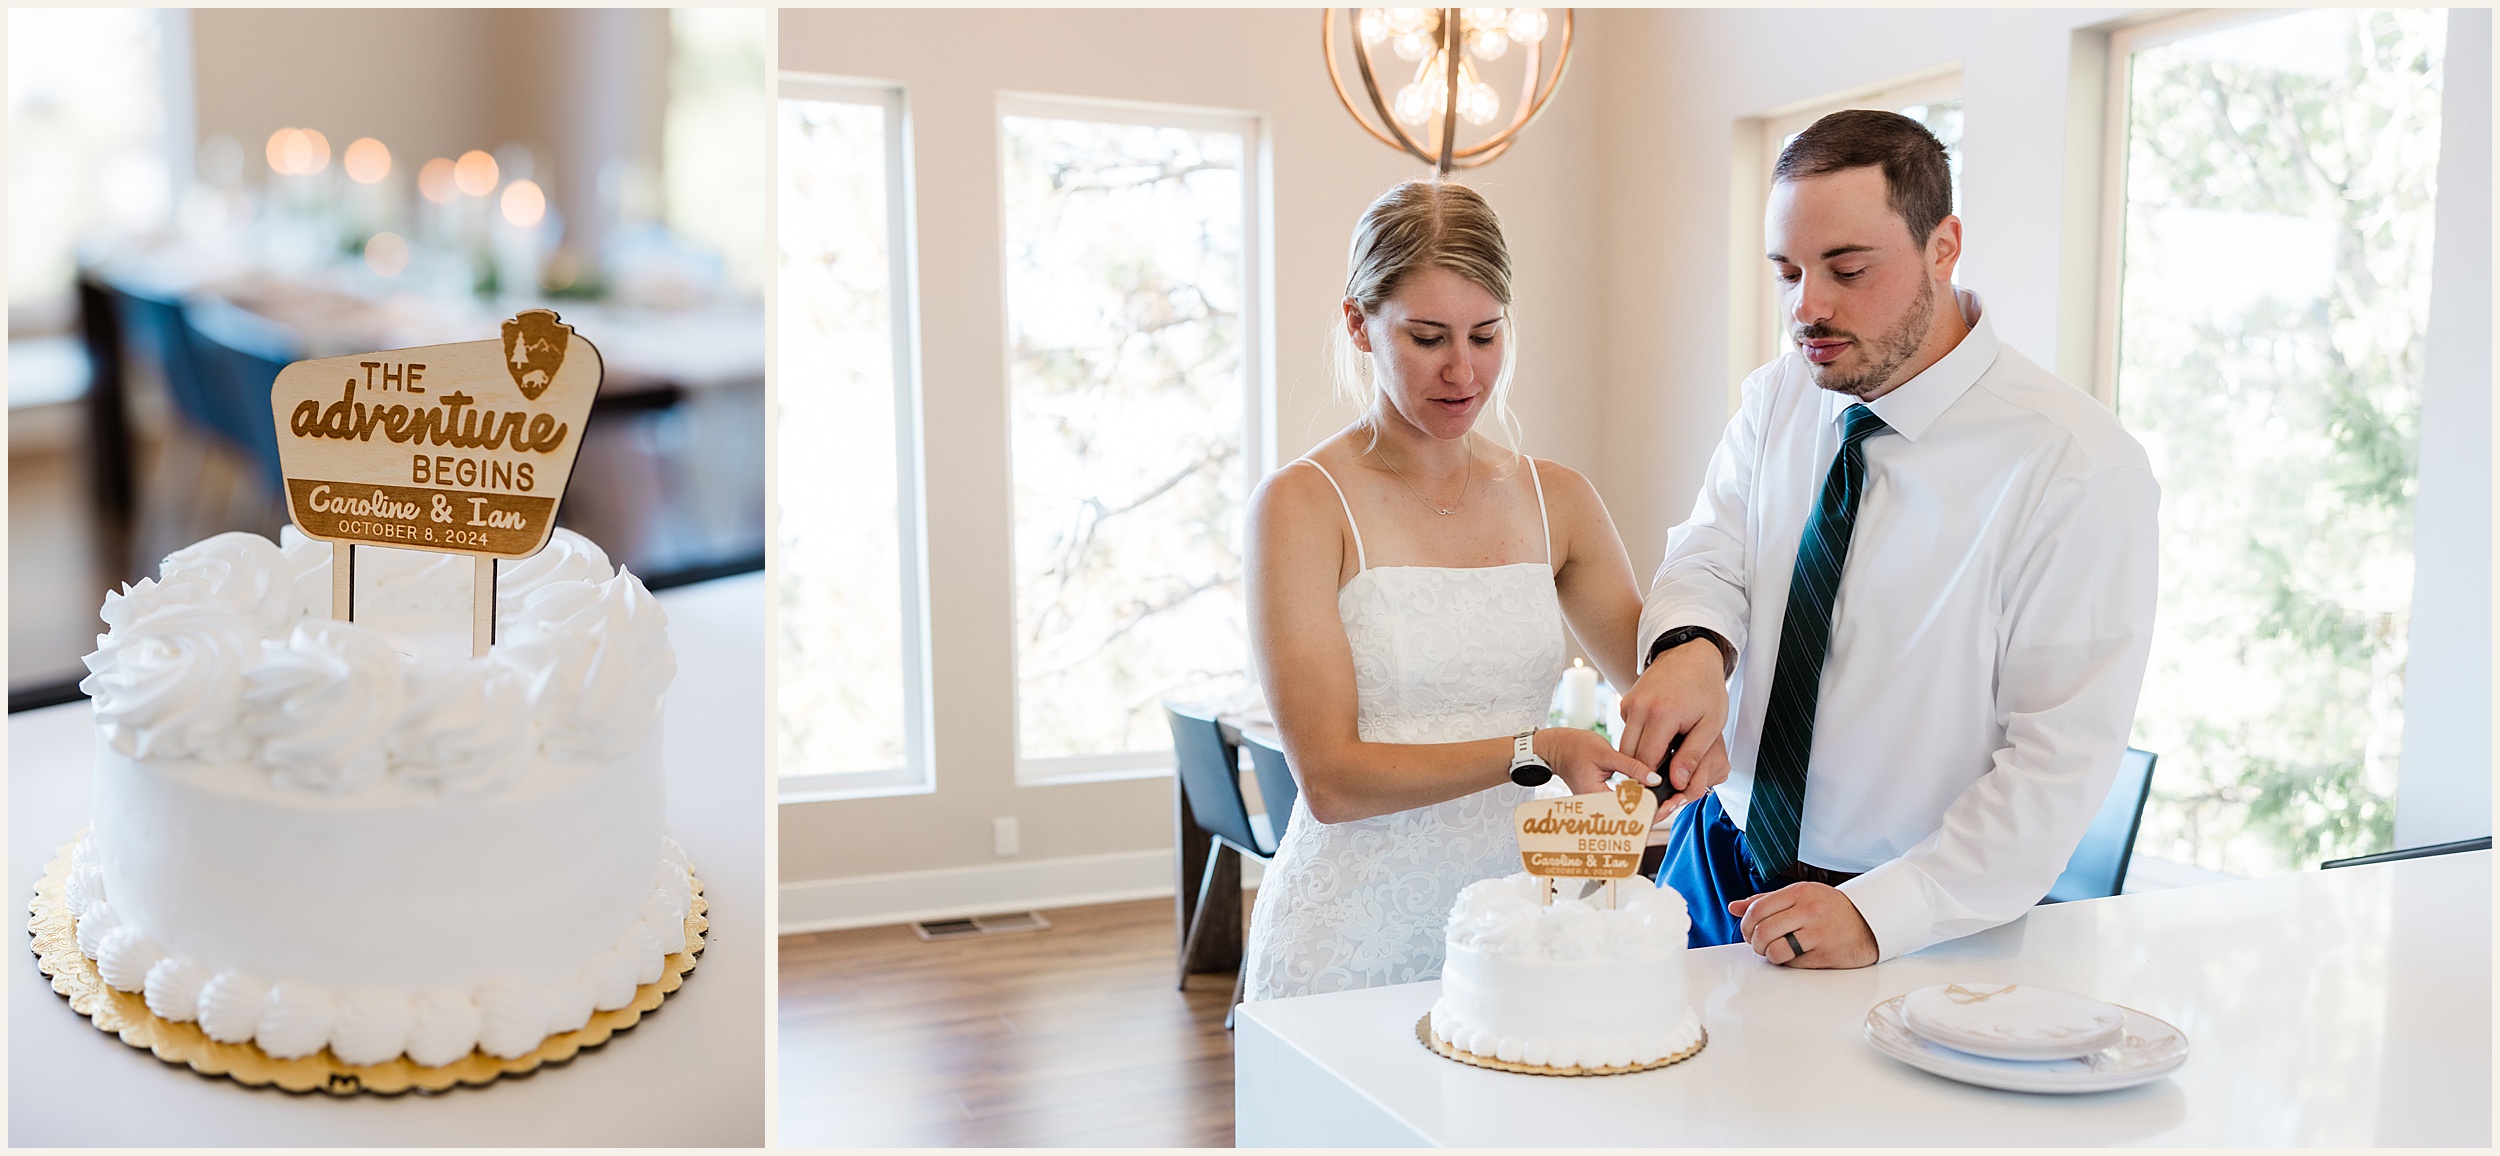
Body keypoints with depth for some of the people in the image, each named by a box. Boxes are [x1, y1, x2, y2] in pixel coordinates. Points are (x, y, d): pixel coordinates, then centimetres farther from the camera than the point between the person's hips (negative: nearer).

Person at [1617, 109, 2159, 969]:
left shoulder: (2080, 465, -13)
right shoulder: (1775, 399, 4)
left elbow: (2060, 759, -16)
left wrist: (1878, 914, -23)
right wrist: (1691, 647, -25)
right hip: (1722, 860, 4)